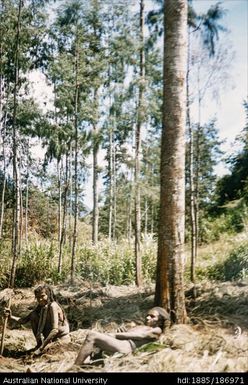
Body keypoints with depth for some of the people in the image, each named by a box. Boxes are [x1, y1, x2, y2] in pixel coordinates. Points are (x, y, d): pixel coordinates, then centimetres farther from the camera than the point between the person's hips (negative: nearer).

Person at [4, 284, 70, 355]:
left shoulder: (53, 306, -24)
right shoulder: (40, 307, -2)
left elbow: (55, 330, -29)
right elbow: (24, 320, -2)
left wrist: (42, 347, -28)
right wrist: (11, 316, -18)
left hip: (61, 337, -7)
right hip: (49, 335, 7)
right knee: (33, 316, -6)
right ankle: (39, 343, 2)